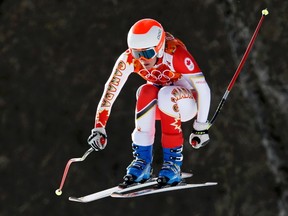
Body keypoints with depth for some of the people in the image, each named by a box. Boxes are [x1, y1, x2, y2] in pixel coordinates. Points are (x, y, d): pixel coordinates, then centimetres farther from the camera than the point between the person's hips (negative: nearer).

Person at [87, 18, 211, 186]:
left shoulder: (176, 54, -31)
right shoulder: (129, 59, -21)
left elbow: (203, 89, -28)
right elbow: (110, 92, -22)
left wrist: (201, 127, -26)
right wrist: (99, 128, -28)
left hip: (186, 102, -3)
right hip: (157, 107, 3)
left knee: (167, 96, -35)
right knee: (146, 92, -31)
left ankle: (173, 160, -24)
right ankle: (142, 160, -25)